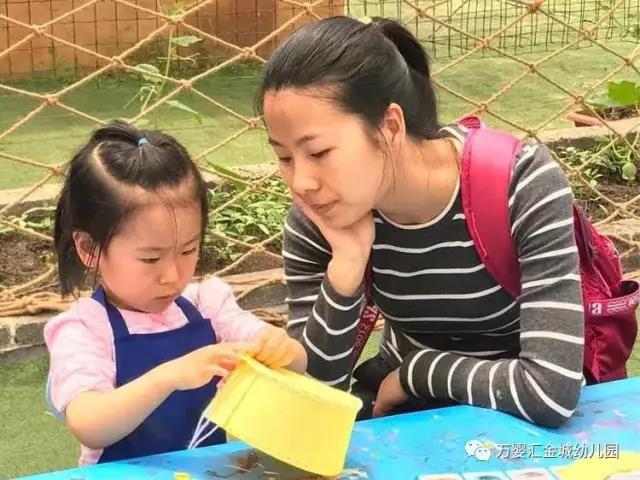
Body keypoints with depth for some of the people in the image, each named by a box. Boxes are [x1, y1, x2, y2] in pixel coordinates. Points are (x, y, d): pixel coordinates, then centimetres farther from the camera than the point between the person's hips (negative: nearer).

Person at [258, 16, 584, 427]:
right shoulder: (317, 220, -14)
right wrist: (346, 265, -26)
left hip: (516, 422, -2)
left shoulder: (521, 185, -25)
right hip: (396, 405, 2)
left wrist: (414, 369, -19)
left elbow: (552, 392, -31)